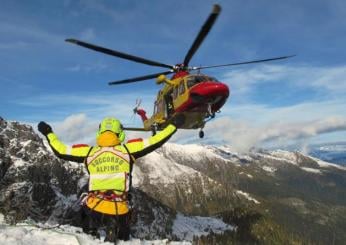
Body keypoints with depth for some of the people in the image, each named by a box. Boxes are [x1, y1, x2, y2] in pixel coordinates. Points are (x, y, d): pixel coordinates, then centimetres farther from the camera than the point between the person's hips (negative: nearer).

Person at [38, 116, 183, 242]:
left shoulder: (89, 152, 0)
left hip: (93, 207, 2)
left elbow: (60, 150, 7)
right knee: (123, 237, 26)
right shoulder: (127, 150, -5)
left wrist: (48, 133, 23)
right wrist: (174, 125, 5)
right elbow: (154, 142, -5)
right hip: (119, 211, -1)